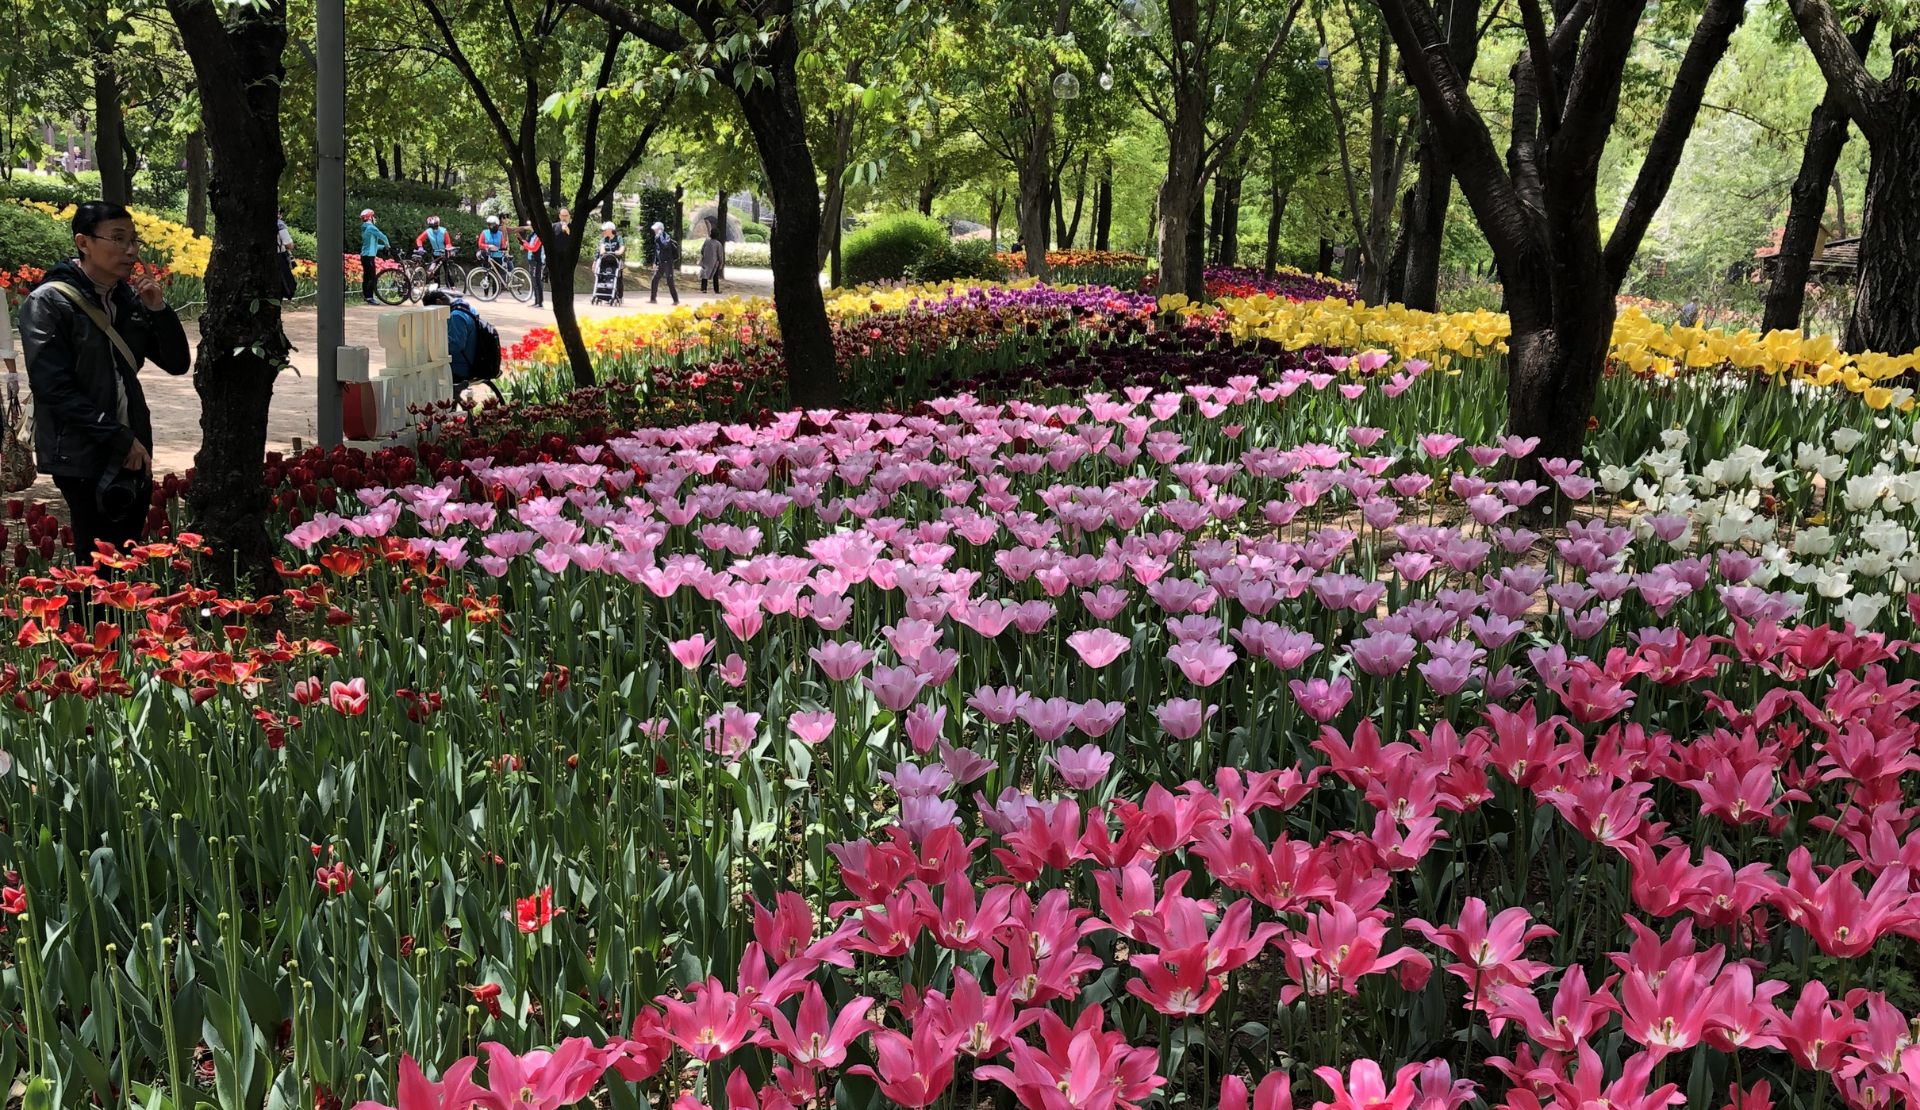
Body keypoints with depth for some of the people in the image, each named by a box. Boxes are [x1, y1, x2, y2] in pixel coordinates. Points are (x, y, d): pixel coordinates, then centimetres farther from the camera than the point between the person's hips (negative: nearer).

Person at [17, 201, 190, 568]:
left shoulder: (129, 298, 7)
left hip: (133, 453, 6)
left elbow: (178, 364, 8)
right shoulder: (49, 303, -9)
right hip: (83, 459, -6)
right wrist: (118, 438, -15)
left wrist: (158, 309, -8)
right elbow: (53, 387, -14)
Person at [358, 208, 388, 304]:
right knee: (372, 277, -11)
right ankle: (369, 297, -16)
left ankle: (366, 297, 12)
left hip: (364, 256, 9)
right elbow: (383, 237, -13)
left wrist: (383, 247, 22)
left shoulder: (364, 229, 19)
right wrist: (387, 244, 7)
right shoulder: (371, 227, -10)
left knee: (366, 277, 10)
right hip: (369, 256, -9)